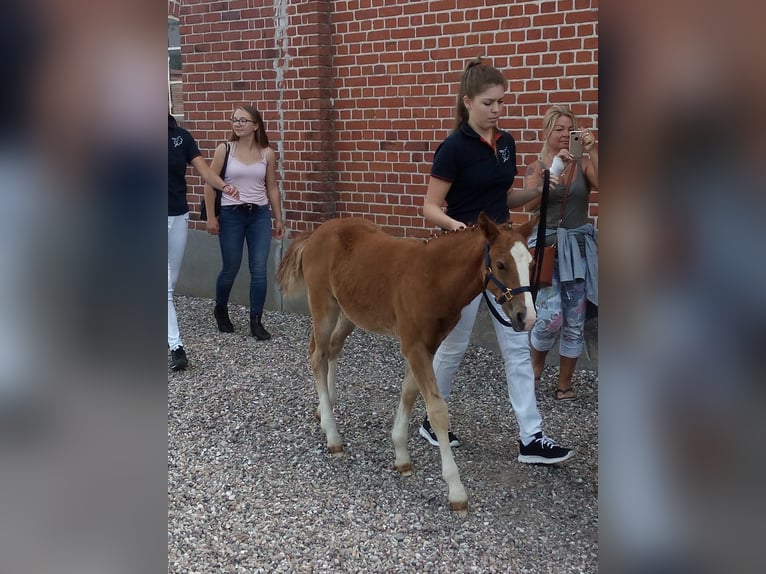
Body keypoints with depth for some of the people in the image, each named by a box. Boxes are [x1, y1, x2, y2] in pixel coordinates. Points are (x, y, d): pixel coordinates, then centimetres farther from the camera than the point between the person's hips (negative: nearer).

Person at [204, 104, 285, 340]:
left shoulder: (267, 154, 2)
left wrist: (278, 218, 8)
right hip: (231, 215, -1)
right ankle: (221, 310, 35)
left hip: (260, 215, 2)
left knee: (259, 270, -2)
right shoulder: (224, 149, -3)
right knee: (231, 268, 9)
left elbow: (272, 188, 9)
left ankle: (256, 321, 8)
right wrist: (211, 217, -5)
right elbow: (210, 184, -1)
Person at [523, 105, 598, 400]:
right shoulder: (536, 167, 1)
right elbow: (531, 201, -17)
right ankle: (536, 364, 17)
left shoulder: (583, 164, 3)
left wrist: (592, 152, -23)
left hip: (578, 246, 2)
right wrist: (555, 167, -25)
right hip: (547, 245, -2)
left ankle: (565, 383, 20)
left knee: (575, 320, 6)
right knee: (551, 316, -14)